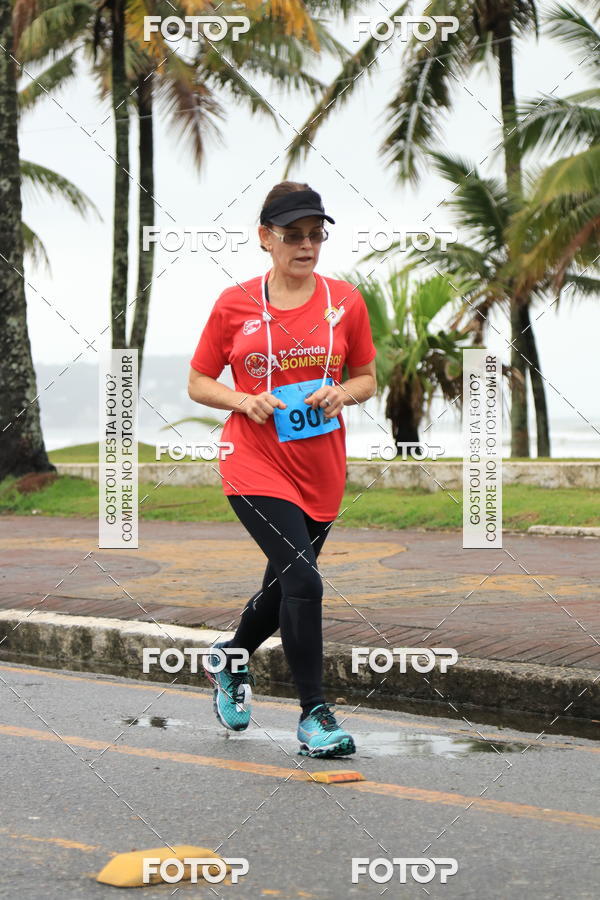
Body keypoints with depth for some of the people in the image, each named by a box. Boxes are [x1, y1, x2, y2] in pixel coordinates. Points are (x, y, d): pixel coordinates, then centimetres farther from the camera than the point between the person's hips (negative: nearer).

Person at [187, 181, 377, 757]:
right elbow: (198, 384, 5)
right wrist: (244, 401, -13)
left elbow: (366, 379, 12)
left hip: (321, 471, 4)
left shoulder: (344, 302, 3)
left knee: (285, 584, 17)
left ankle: (230, 660, 47)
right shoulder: (235, 305, -3)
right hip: (256, 466, -4)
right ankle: (313, 714, -8)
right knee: (303, 580, -19)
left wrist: (341, 394, -9)